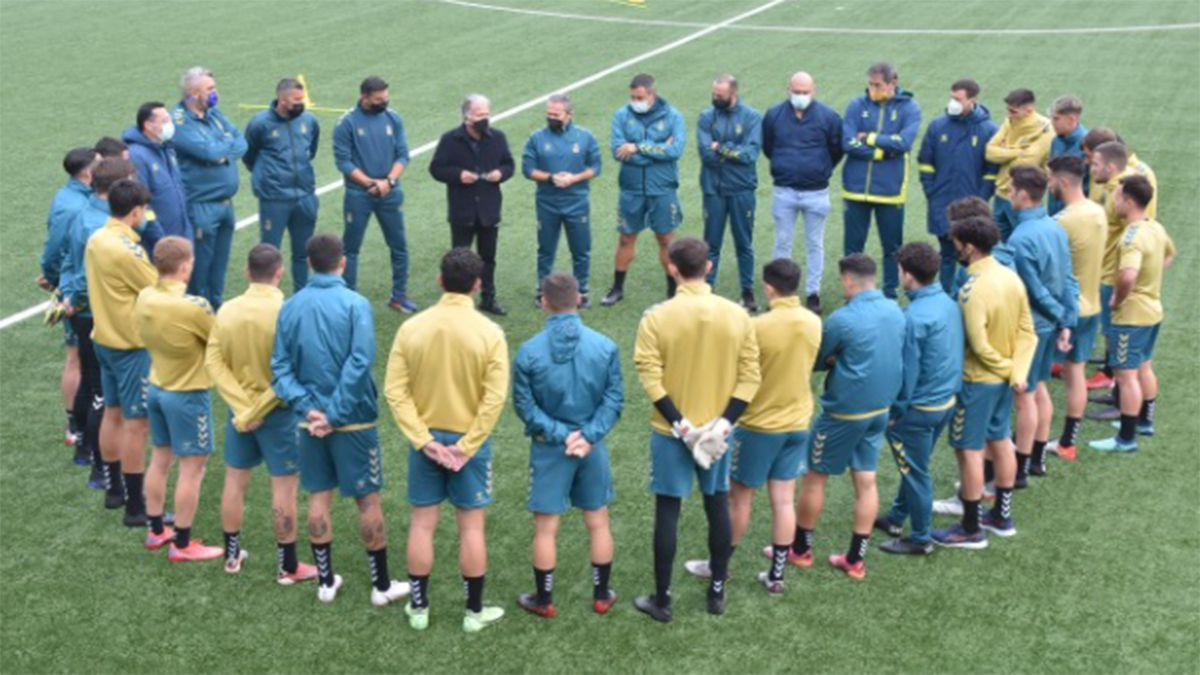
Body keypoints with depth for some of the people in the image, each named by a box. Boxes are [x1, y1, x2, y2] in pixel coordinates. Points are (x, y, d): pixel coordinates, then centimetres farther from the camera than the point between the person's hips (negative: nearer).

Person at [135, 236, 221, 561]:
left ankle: (156, 530, 32)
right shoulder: (194, 306, -26)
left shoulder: (144, 297, -5)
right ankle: (182, 544, 12)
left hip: (156, 388, 7)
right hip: (188, 395, -7)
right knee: (192, 468, 4)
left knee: (160, 459, 20)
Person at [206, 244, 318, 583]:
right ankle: (288, 567, 13)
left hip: (240, 410, 5)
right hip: (278, 411, -4)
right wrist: (256, 411, -14)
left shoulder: (227, 310, -5)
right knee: (284, 487, 5)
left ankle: (232, 555, 30)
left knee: (235, 481, 17)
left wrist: (243, 407, -10)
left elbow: (214, 362, -7)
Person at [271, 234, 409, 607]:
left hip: (311, 420, 4)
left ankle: (326, 582, 24)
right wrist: (336, 413, -18)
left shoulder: (290, 307, -1)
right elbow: (359, 363, -22)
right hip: (353, 420, -4)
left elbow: (280, 366, -5)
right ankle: (382, 585, 16)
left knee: (319, 498, 15)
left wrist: (307, 408, -10)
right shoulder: (355, 304, -13)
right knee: (369, 500, 7)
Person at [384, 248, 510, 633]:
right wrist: (466, 446, -12)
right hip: (469, 441, -2)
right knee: (471, 526, 9)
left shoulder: (411, 328, -7)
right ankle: (475, 612, 18)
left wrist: (423, 440, -8)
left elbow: (396, 391, -9)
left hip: (426, 439, 2)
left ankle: (418, 608, 22)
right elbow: (494, 398, -17)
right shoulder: (489, 333, -13)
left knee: (422, 524, 12)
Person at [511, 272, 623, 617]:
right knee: (598, 522, 17)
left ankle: (544, 601, 23)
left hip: (549, 449, -2)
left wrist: (560, 435, -10)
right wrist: (588, 435, -12)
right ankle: (602, 596, 28)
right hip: (592, 448, 2)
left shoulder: (529, 352, -13)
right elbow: (614, 399, -10)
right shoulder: (605, 347, -9)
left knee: (546, 528, 10)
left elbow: (525, 406, -11)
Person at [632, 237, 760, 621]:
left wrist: (679, 423, -14)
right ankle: (717, 591, 27)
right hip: (718, 430, 3)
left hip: (671, 431, -2)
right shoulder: (737, 316, -4)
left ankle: (662, 600, 14)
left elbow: (650, 376, -16)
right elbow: (750, 376, -6)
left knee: (667, 511, 6)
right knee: (718, 506, 16)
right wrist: (725, 421, -9)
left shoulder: (657, 317, -13)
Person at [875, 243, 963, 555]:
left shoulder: (914, 317, -25)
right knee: (914, 465, 23)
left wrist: (896, 411, -9)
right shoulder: (949, 303, -1)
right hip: (947, 398, 8)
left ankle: (921, 539, 19)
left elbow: (908, 370, -20)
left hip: (920, 407, -8)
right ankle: (896, 518, 39)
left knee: (915, 471, 7)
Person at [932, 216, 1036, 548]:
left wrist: (1007, 369, -10)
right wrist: (1018, 371, -7)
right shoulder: (1011, 277, 0)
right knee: (1000, 442, 19)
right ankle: (1002, 516, 31)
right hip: (1004, 380, 8)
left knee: (969, 450, 2)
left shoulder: (972, 289, -26)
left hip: (977, 380, -8)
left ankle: (971, 530, 9)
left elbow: (979, 345, -26)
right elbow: (1027, 331, 0)